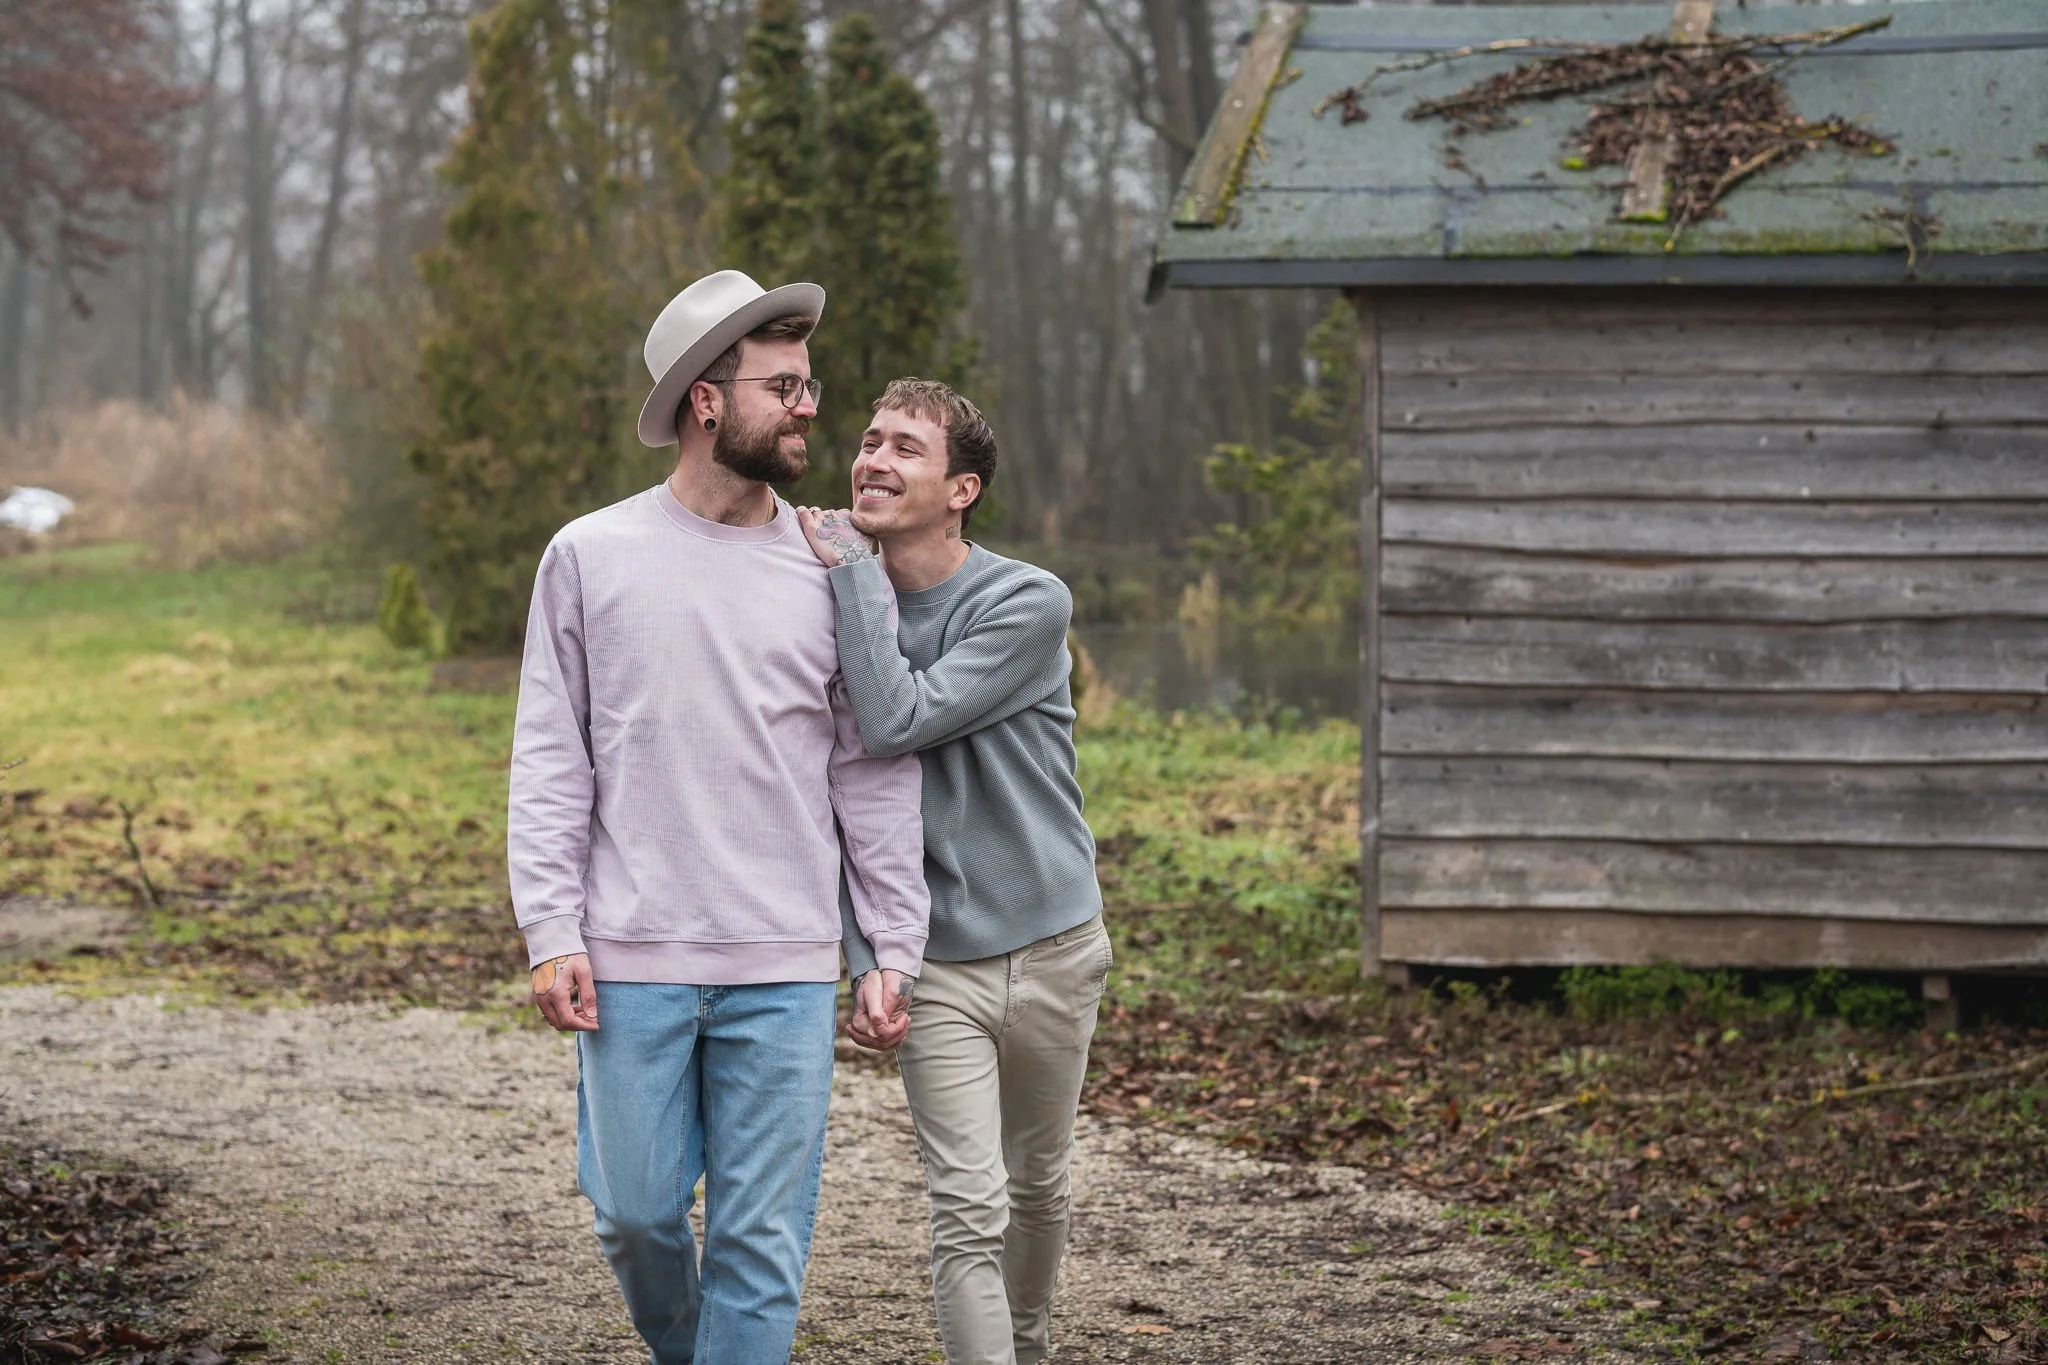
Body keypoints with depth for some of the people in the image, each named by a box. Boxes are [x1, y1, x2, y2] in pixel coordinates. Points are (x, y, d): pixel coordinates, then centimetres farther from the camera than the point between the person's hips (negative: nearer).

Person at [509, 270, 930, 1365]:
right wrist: (552, 930, -5)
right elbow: (548, 761, 3)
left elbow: (877, 772, 8)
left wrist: (897, 943, 3)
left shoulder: (836, 568, 5)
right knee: (637, 1211, 8)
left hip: (786, 975, 1)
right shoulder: (591, 557, 3)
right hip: (633, 964, 0)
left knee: (763, 1242, 1)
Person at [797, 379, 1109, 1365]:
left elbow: (896, 722, -28)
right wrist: (868, 961, -5)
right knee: (970, 1212, -10)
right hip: (936, 961, 0)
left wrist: (849, 563, -22)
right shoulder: (836, 605, -3)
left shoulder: (1029, 606, -13)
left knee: (1037, 1187, 17)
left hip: (1051, 941, 0)